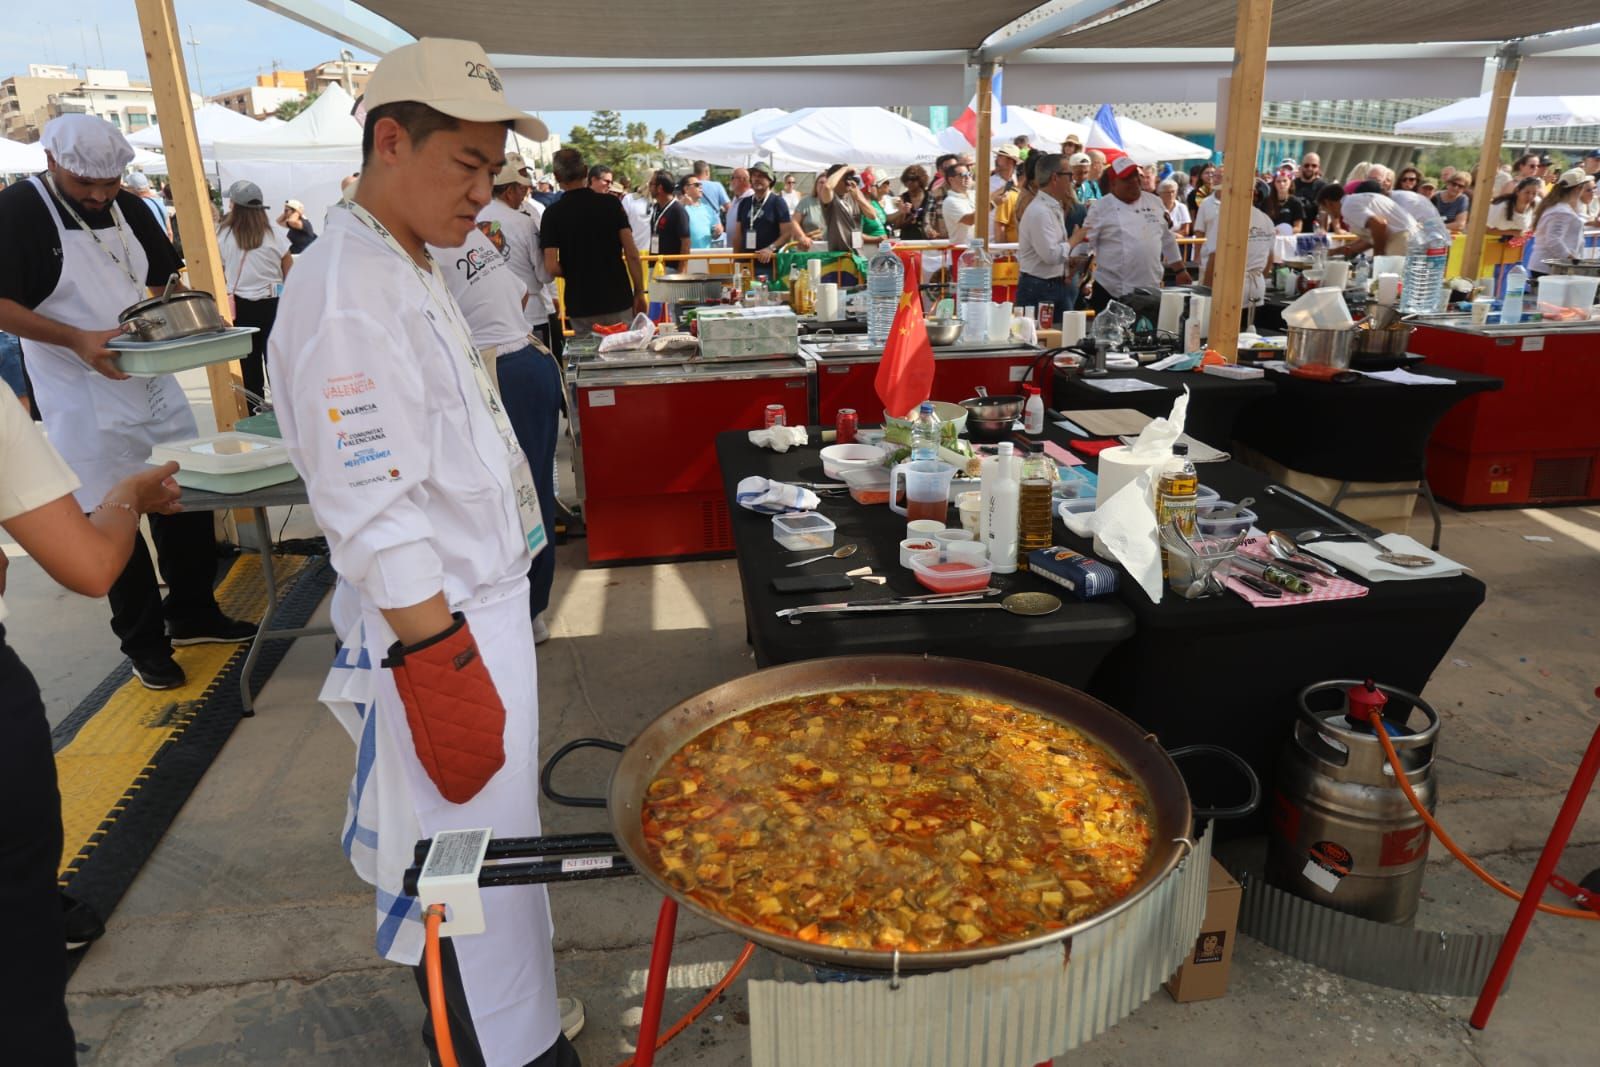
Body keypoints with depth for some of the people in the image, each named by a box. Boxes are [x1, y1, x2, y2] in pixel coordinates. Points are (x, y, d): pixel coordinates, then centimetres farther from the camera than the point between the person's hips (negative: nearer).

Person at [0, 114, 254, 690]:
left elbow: (166, 279, 17)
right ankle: (143, 640, 16)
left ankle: (193, 614, 27)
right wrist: (78, 340, -26)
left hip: (152, 380, 6)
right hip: (85, 399, -6)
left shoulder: (128, 208, 8)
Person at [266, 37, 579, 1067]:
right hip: (441, 630, -10)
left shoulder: (413, 272, 12)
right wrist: (445, 669, -22)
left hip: (484, 600, 10)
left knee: (494, 839, 22)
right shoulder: (346, 297, -20)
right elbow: (375, 520, -23)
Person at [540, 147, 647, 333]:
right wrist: (639, 292, 3)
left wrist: (575, 273, 10)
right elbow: (632, 254, -6)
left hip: (581, 306, 0)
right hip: (619, 300, 0)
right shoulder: (611, 203, -2)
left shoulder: (553, 213, -4)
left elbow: (552, 267, -10)